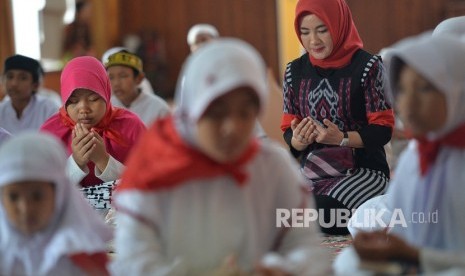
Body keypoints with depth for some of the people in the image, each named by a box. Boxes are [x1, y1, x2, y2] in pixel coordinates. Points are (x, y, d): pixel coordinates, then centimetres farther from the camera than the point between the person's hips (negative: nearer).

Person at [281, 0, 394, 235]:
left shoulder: (367, 66, -8)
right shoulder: (295, 71, 6)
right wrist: (297, 140, -16)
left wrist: (342, 138, -26)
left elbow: (383, 130, -9)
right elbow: (288, 131, 9)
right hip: (314, 169, 5)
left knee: (323, 211, -34)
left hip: (364, 169, -5)